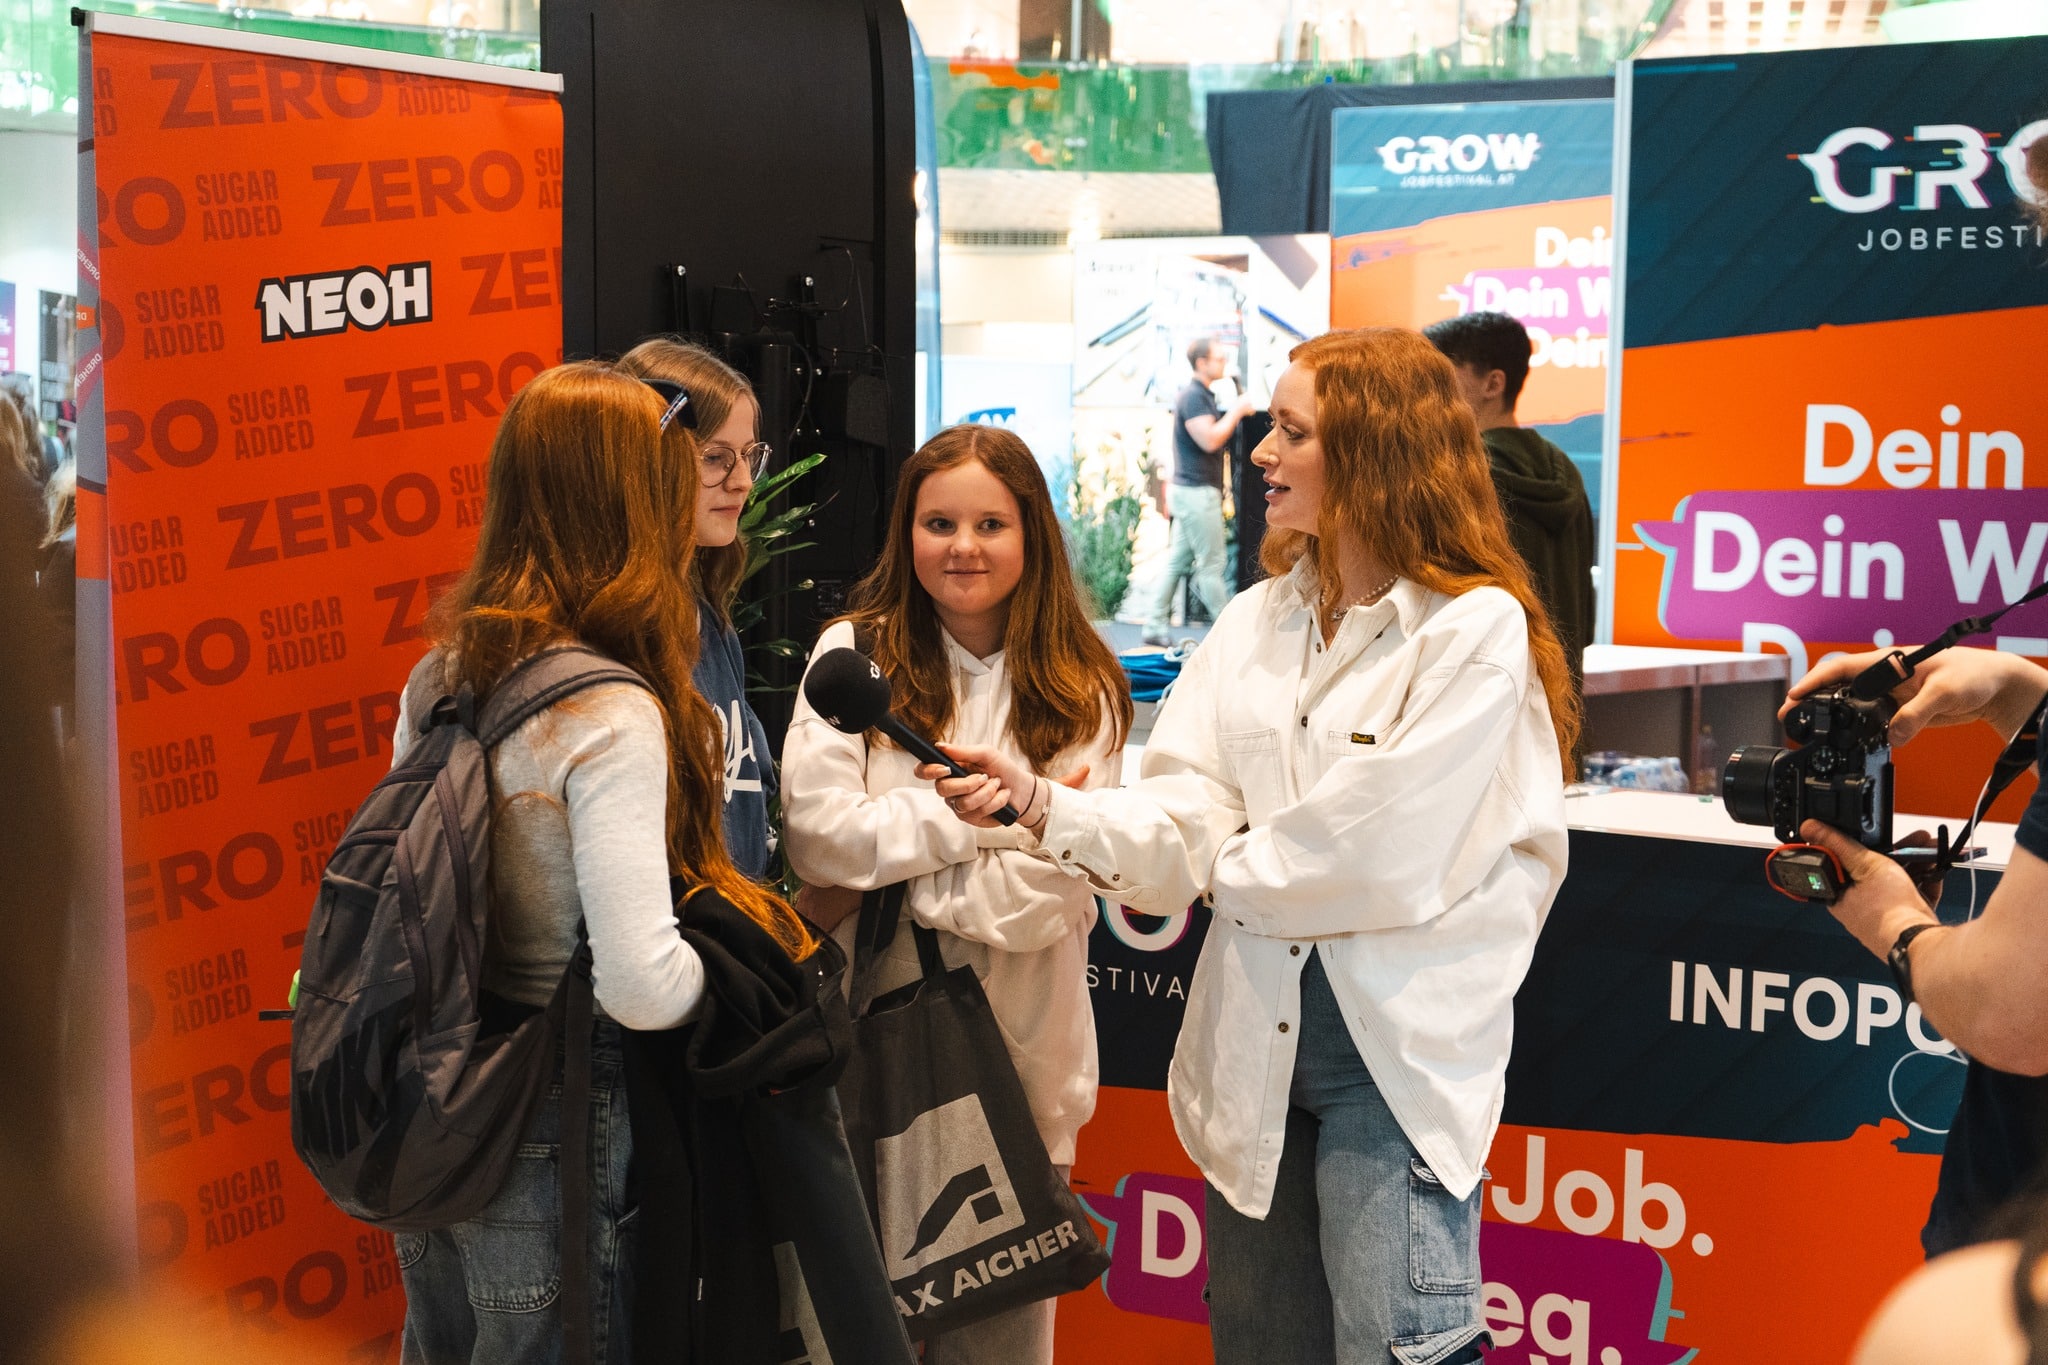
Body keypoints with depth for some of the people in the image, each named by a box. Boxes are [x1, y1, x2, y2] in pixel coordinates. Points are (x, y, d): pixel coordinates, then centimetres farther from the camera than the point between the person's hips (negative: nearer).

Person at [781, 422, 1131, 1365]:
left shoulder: (1082, 693, 3)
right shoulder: (854, 654, 0)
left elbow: (1056, 893, -6)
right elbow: (815, 836, -12)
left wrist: (897, 853, -10)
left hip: (1021, 1045, 1)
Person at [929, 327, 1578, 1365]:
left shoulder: (1478, 628, -11)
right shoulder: (1252, 626, 10)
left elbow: (1384, 854, -16)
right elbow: (1185, 823, -1)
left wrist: (1235, 873, 0)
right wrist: (1036, 803, -18)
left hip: (1398, 1053, -6)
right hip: (1253, 1045, 6)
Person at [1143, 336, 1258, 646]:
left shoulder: (1202, 396, 17)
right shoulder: (1193, 397, -15)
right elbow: (1210, 440, -24)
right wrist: (1236, 411, -16)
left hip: (1190, 491, 10)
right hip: (1197, 491, -10)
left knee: (1178, 561, 9)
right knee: (1211, 563, -3)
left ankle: (1156, 627, 11)